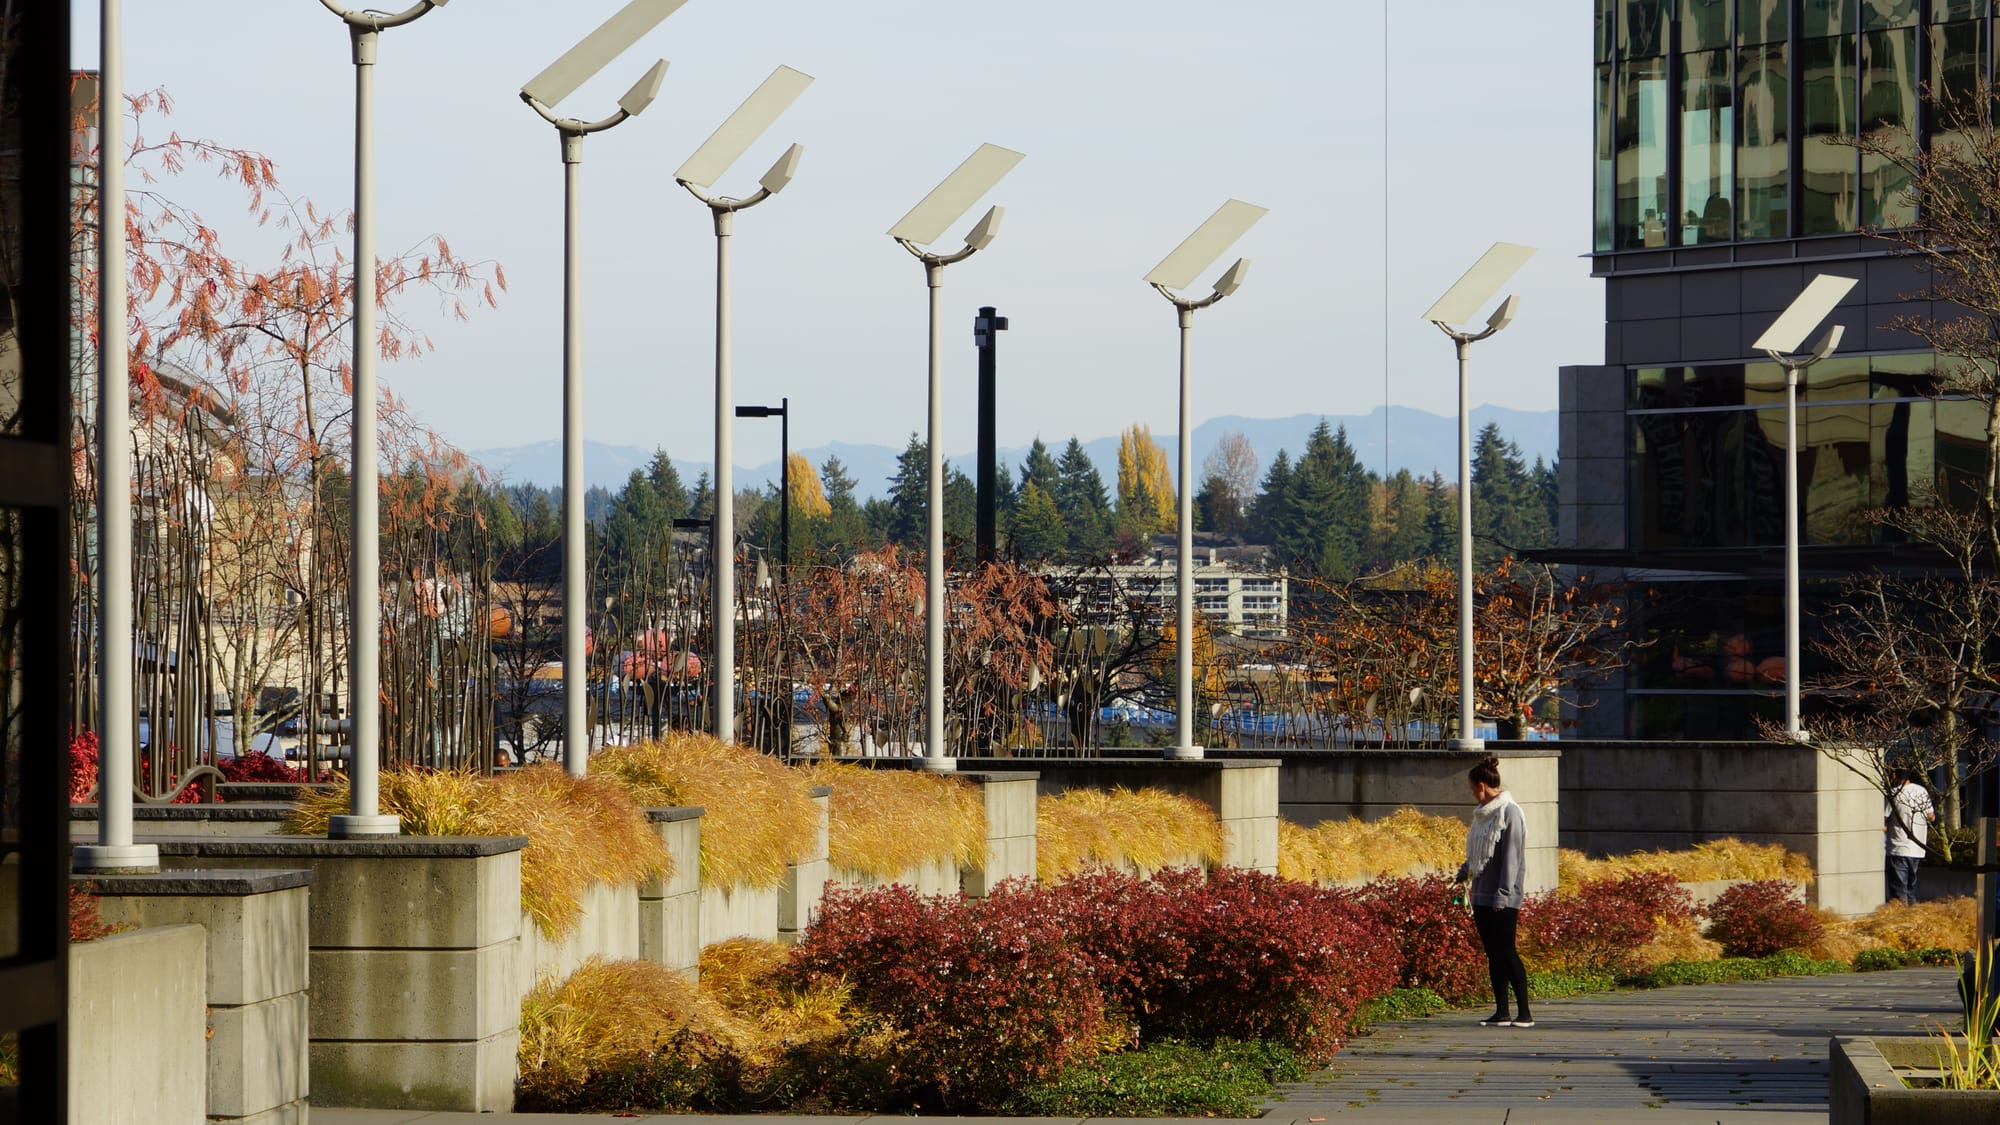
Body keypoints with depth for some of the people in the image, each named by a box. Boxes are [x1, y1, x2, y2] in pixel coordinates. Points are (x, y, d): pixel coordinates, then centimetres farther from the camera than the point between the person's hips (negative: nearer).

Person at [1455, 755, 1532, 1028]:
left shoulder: (1509, 813, -12)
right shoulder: (1484, 814, 14)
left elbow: (1511, 858, -16)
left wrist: (1502, 895, -19)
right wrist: (1463, 875, 19)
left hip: (1503, 900, -8)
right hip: (1482, 896, 8)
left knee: (1507, 952, -8)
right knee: (1493, 954, 8)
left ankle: (1524, 1013, -5)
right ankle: (1502, 1012, 11)